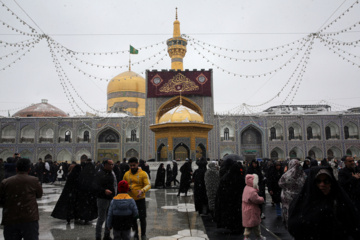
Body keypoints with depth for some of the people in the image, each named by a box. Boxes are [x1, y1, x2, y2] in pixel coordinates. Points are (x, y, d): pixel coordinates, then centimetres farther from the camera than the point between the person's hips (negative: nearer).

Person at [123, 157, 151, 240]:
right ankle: (136, 233, 33)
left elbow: (148, 185, -15)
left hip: (140, 200, -4)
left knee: (142, 218, 2)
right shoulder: (126, 174, 4)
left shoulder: (143, 174, -9)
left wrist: (142, 190, -34)